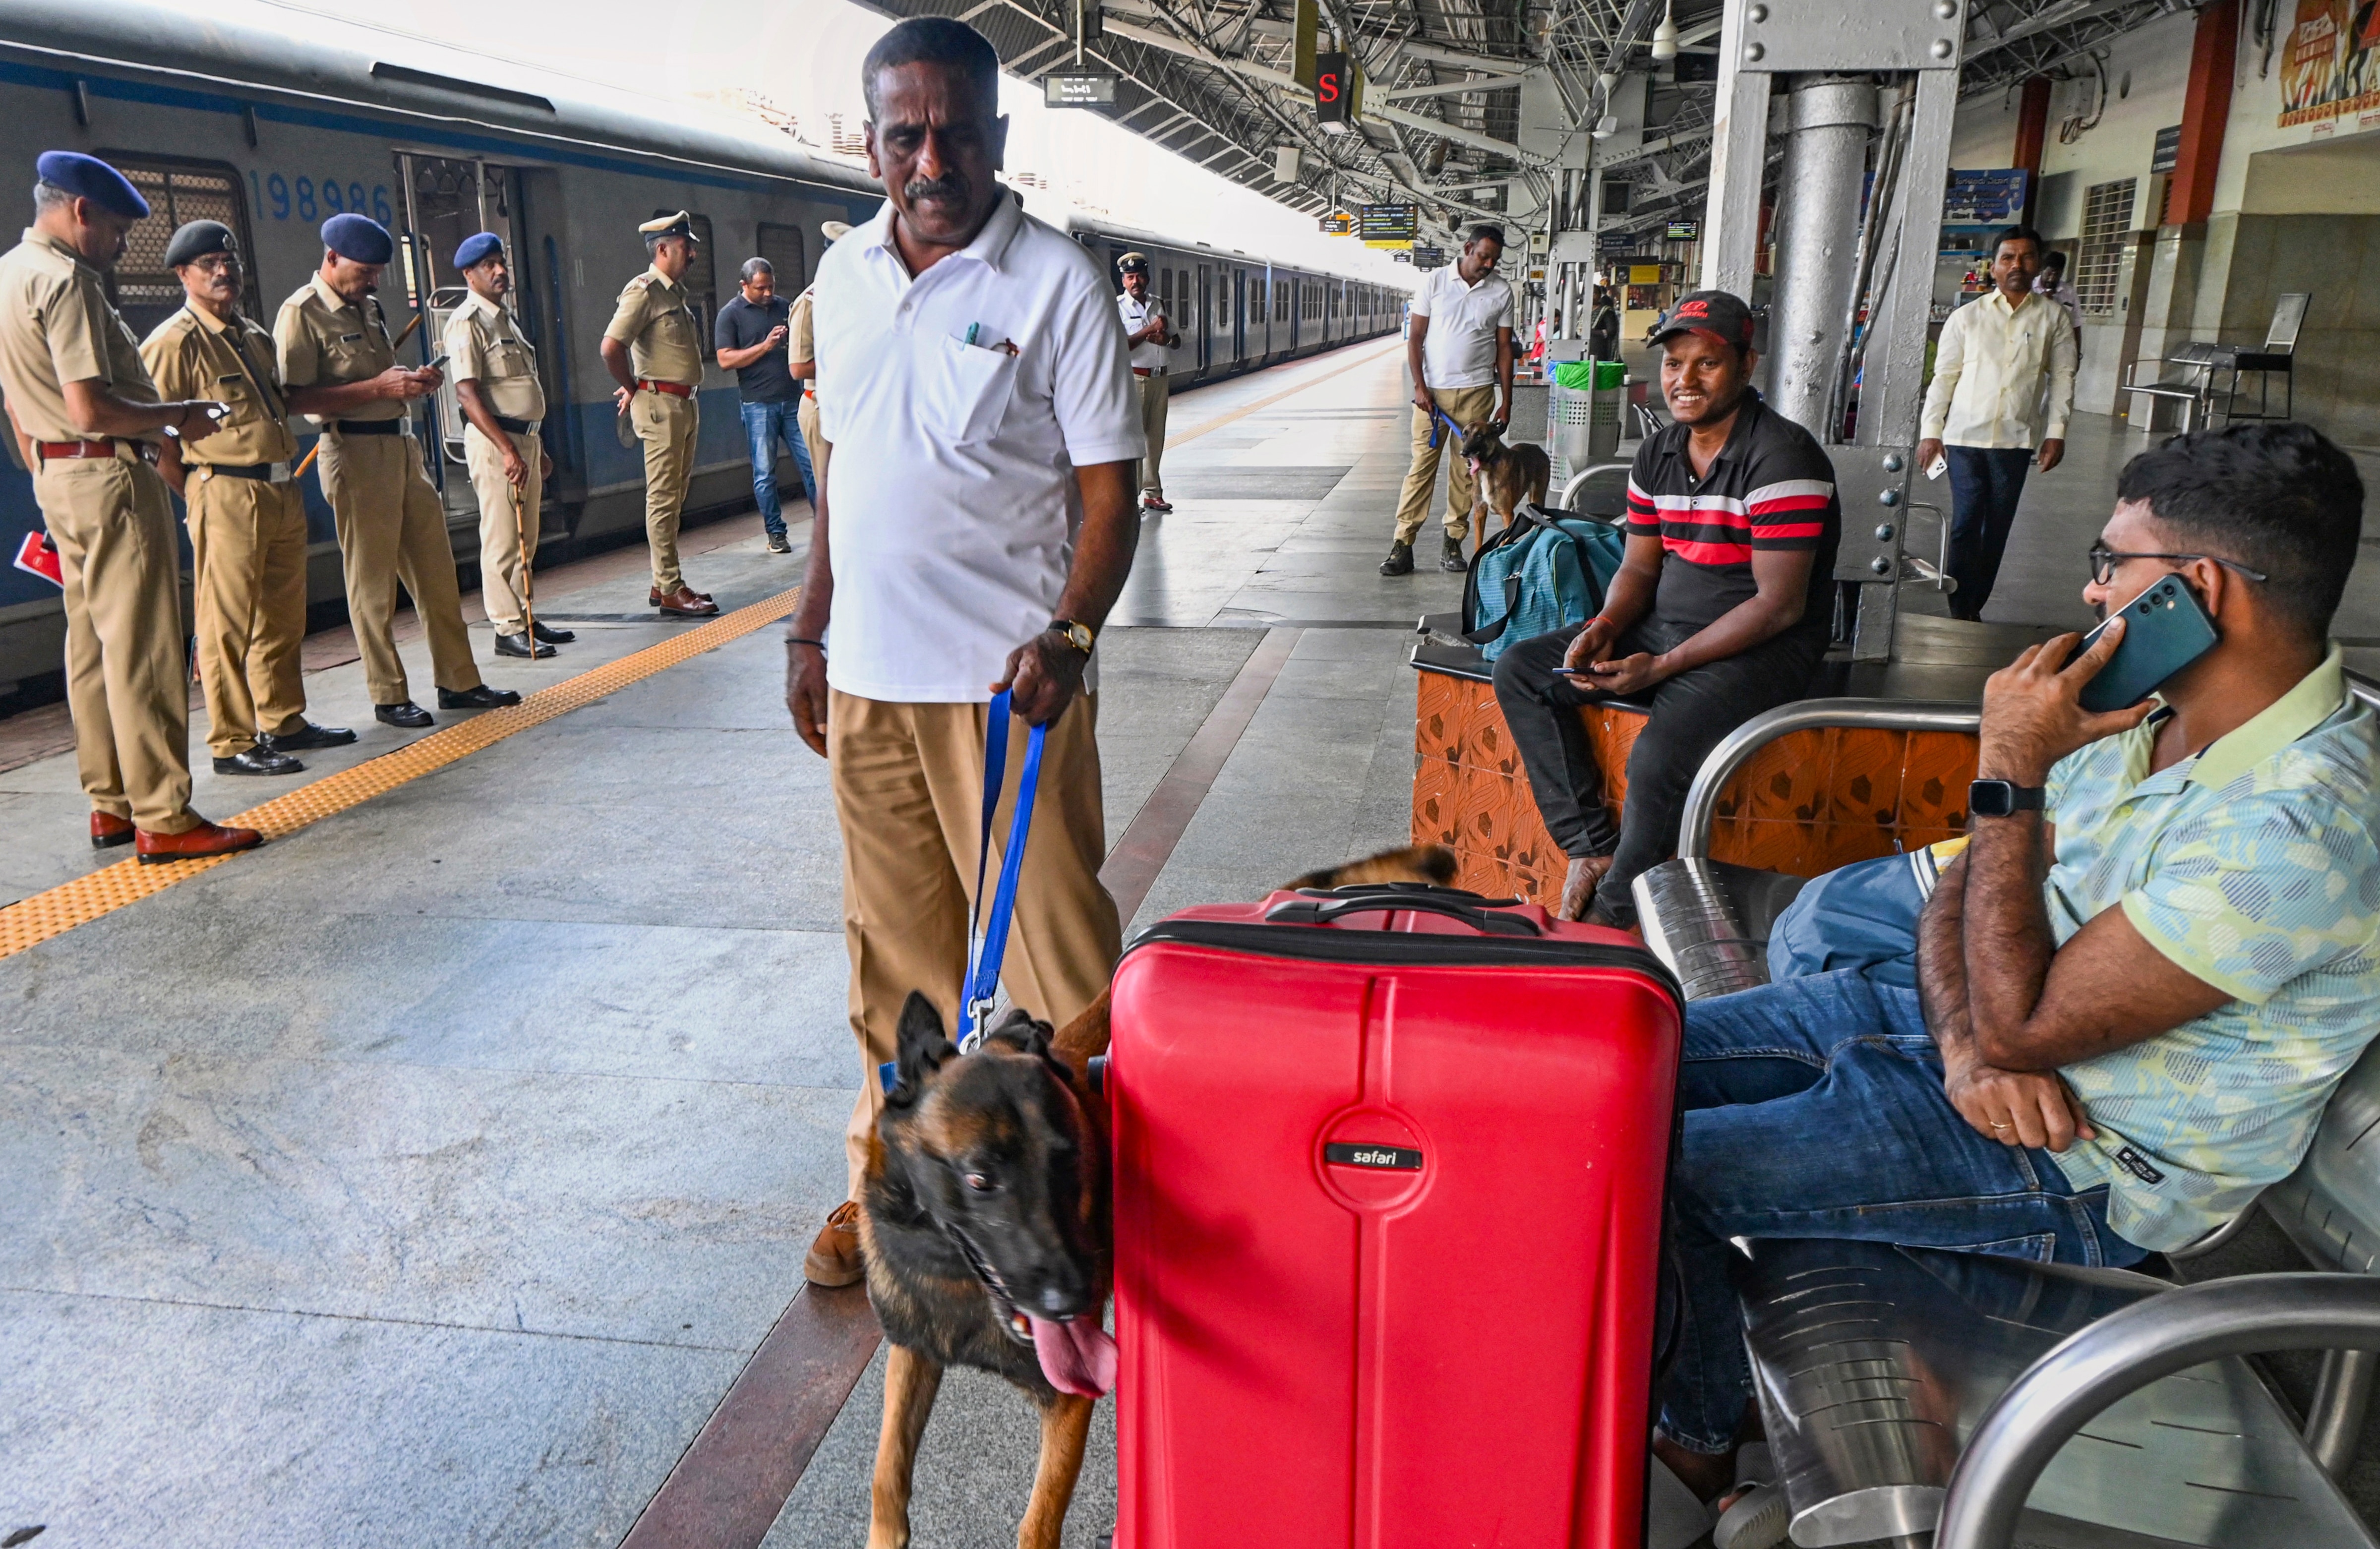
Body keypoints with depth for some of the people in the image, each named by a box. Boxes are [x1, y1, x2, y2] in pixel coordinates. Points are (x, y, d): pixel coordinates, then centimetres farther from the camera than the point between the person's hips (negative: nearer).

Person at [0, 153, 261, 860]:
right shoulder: (65, 280, -15)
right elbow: (92, 410, -23)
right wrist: (180, 416, -9)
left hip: (57, 478, 10)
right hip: (109, 476, -10)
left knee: (92, 646, 13)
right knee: (142, 650, -8)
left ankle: (111, 805, 20)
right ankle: (163, 818, -5)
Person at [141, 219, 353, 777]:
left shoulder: (256, 336, 18)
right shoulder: (174, 343, -8)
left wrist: (285, 475, 16)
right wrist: (201, 495, -7)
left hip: (283, 490, 8)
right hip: (228, 495, -8)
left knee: (283, 617, 14)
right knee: (228, 625, -4)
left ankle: (285, 722, 25)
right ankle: (233, 744, 1)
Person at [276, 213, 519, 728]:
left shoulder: (369, 306, 17)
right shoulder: (302, 313, -9)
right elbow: (295, 399, -18)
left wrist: (415, 381, 6)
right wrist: (377, 388, -21)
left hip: (402, 447, 8)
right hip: (355, 453, -8)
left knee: (436, 568, 9)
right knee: (373, 582, -1)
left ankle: (458, 681, 17)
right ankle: (389, 696, 8)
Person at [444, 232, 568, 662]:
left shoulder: (505, 317, 19)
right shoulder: (467, 322, -10)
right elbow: (467, 393, -18)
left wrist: (538, 449, 21)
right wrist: (507, 449, -24)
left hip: (526, 438, 9)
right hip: (493, 439, -9)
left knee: (525, 539, 12)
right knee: (501, 540, -5)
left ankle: (526, 619, 20)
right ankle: (508, 630, -1)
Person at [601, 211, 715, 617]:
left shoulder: (678, 292, 17)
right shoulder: (644, 291, -11)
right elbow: (611, 347, -21)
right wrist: (632, 389, -9)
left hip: (685, 404, 9)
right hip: (660, 404, -9)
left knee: (675, 497, 12)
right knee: (663, 498, -5)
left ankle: (664, 583, 20)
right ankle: (671, 590, -3)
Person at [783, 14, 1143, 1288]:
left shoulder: (1055, 283, -7)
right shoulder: (844, 275, 11)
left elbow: (1107, 484, -9)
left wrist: (1071, 633, -23)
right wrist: (811, 628, 15)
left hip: (1006, 680, -5)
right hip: (867, 675, 6)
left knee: (1050, 944, -1)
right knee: (893, 948, 15)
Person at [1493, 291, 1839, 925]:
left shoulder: (1782, 457, -17)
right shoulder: (1658, 455, 7)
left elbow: (1779, 605, -20)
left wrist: (1660, 667, -23)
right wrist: (1604, 628, -11)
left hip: (1762, 649, -8)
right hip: (1664, 627, 8)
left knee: (1658, 758, -33)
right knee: (1519, 671, -4)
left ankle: (1612, 914, -9)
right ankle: (1592, 848, -7)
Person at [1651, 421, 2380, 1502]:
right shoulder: (2151, 715, 1)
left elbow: (2020, 1026, -27)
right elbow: (1962, 894, 6)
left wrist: (2010, 772, -25)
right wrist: (1966, 1038, -15)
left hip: (2077, 1168, -9)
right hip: (1960, 1039, 9)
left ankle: (1693, 1436, 11)